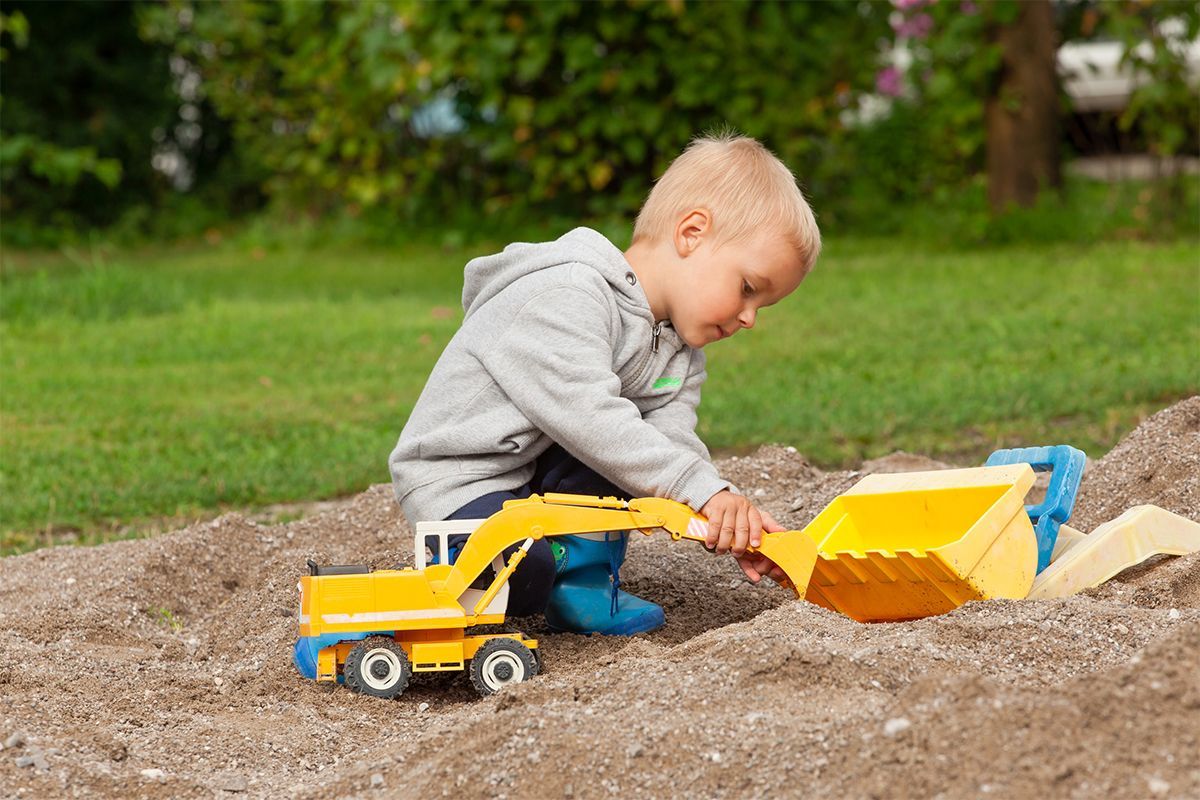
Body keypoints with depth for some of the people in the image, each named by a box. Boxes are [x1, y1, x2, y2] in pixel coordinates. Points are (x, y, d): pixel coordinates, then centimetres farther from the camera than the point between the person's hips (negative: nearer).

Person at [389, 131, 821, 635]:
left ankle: (585, 583, -6)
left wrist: (729, 520, -25)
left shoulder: (679, 354, 7)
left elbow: (674, 446, -6)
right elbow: (587, 417, -34)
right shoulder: (564, 297, -24)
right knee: (528, 574, -36)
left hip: (545, 472, 9)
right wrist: (703, 489, -36)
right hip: (461, 484, -9)